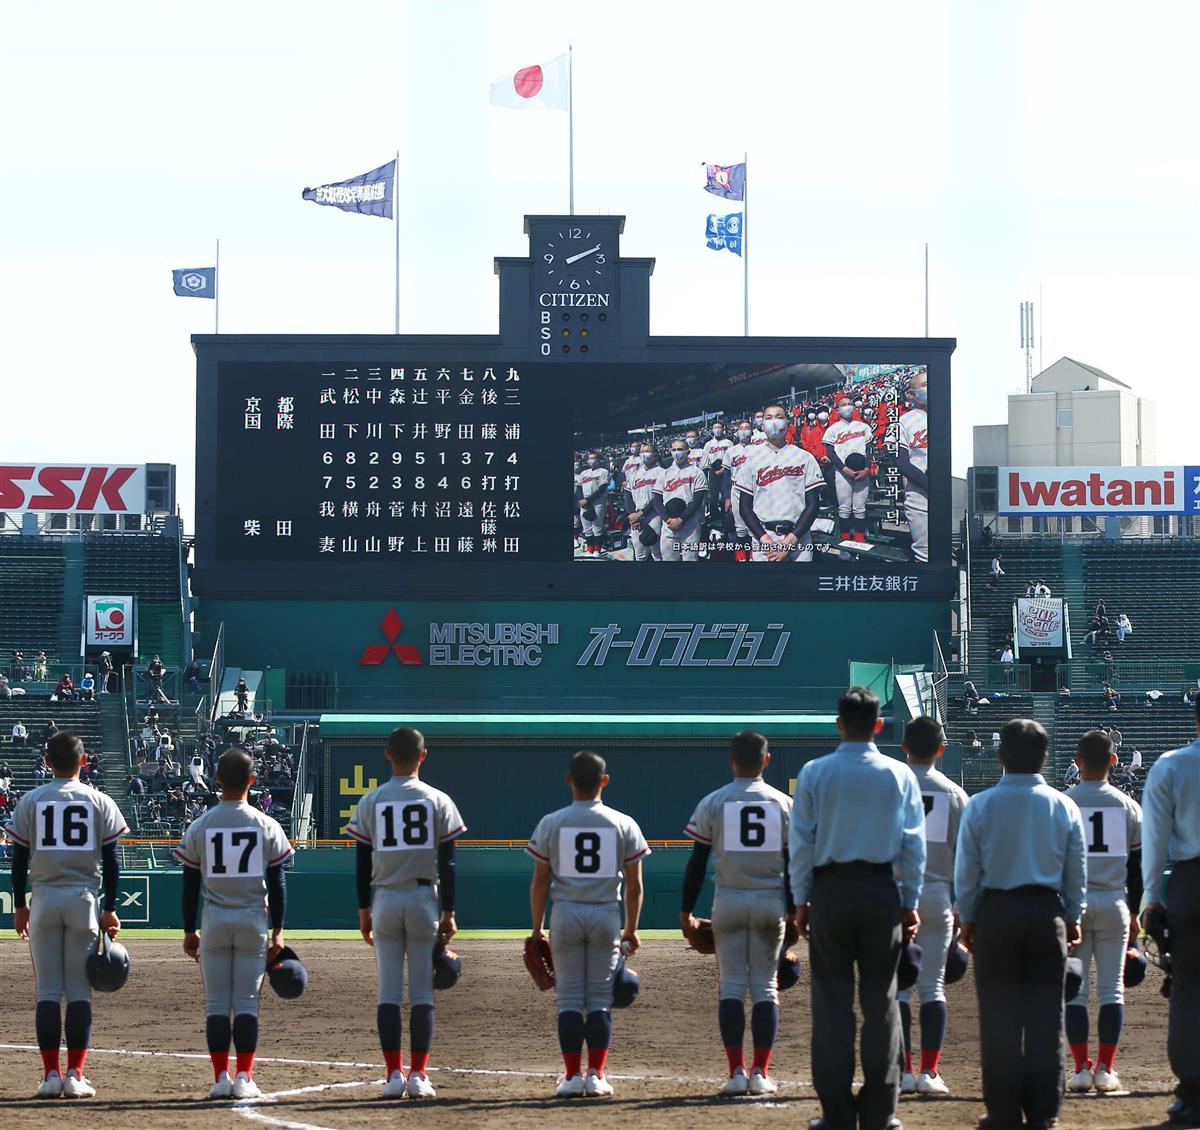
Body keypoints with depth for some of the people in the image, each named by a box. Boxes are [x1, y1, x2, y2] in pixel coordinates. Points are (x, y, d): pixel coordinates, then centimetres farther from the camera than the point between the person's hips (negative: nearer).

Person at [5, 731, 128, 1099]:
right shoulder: (99, 802, 2)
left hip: (44, 901, 0)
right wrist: (110, 909, 4)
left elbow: (19, 859, 3)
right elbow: (110, 861, 0)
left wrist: (19, 907, 11)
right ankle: (75, 1075, -4)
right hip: (84, 901, 0)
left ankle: (51, 1074, -1)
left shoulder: (30, 801, 2)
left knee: (48, 992, 3)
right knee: (79, 991, 1)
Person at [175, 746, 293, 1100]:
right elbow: (277, 884, -1)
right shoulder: (266, 826, -2)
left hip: (214, 922, 0)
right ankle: (243, 1078, -2)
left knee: (216, 1003, 4)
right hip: (253, 921, 0)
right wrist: (277, 931, 4)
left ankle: (221, 1078, 1)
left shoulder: (199, 827, -1)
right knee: (247, 1002, 2)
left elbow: (190, 884, 2)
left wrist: (189, 931, 10)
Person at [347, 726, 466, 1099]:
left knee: (388, 990, 3)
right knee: (422, 991, 2)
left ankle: (393, 1074, -1)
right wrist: (449, 912, 4)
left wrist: (364, 911, 10)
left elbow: (362, 862, 2)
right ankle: (418, 1074, -2)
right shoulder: (438, 801, -1)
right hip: (424, 898, -1)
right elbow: (447, 862, -1)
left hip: (385, 899, 1)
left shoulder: (370, 802, 1)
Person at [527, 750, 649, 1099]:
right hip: (606, 914, 0)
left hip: (566, 914, 0)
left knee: (569, 998, 4)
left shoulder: (551, 824, -1)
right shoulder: (623, 824, 1)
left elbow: (540, 881, 0)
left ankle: (572, 1076, 0)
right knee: (600, 998, 5)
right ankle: (596, 1076, 0)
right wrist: (631, 929, 11)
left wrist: (537, 929, 8)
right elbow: (634, 884, 2)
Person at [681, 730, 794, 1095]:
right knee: (765, 987, 5)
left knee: (731, 986, 3)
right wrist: (794, 913, 6)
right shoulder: (784, 803, 3)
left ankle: (736, 1071, -3)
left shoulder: (713, 803, -1)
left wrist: (686, 912, 5)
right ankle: (760, 1073, -1)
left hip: (728, 901, -1)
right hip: (771, 902, 1)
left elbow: (697, 862, -1)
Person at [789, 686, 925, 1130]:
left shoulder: (814, 773, -3)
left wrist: (801, 899, 5)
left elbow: (800, 843, -2)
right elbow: (913, 845, 1)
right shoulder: (900, 775, 0)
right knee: (880, 998, 6)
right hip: (881, 891, 1)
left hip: (830, 892, -1)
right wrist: (910, 902, 7)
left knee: (832, 998, 4)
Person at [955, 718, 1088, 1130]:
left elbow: (966, 870, -3)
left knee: (999, 1015, 3)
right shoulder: (1064, 807, 1)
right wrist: (1073, 917, 18)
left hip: (996, 912, -2)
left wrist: (967, 918, 8)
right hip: (1047, 911, 2)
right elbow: (1077, 871, 7)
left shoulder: (980, 806, -6)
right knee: (1045, 1014, 6)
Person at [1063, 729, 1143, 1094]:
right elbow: (1136, 864, 5)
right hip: (1113, 902, 1)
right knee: (1112, 989, 4)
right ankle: (1105, 1070, 1)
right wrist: (1134, 912, 13)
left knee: (1074, 989, 2)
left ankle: (1081, 1069, -1)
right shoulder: (1127, 806, 3)